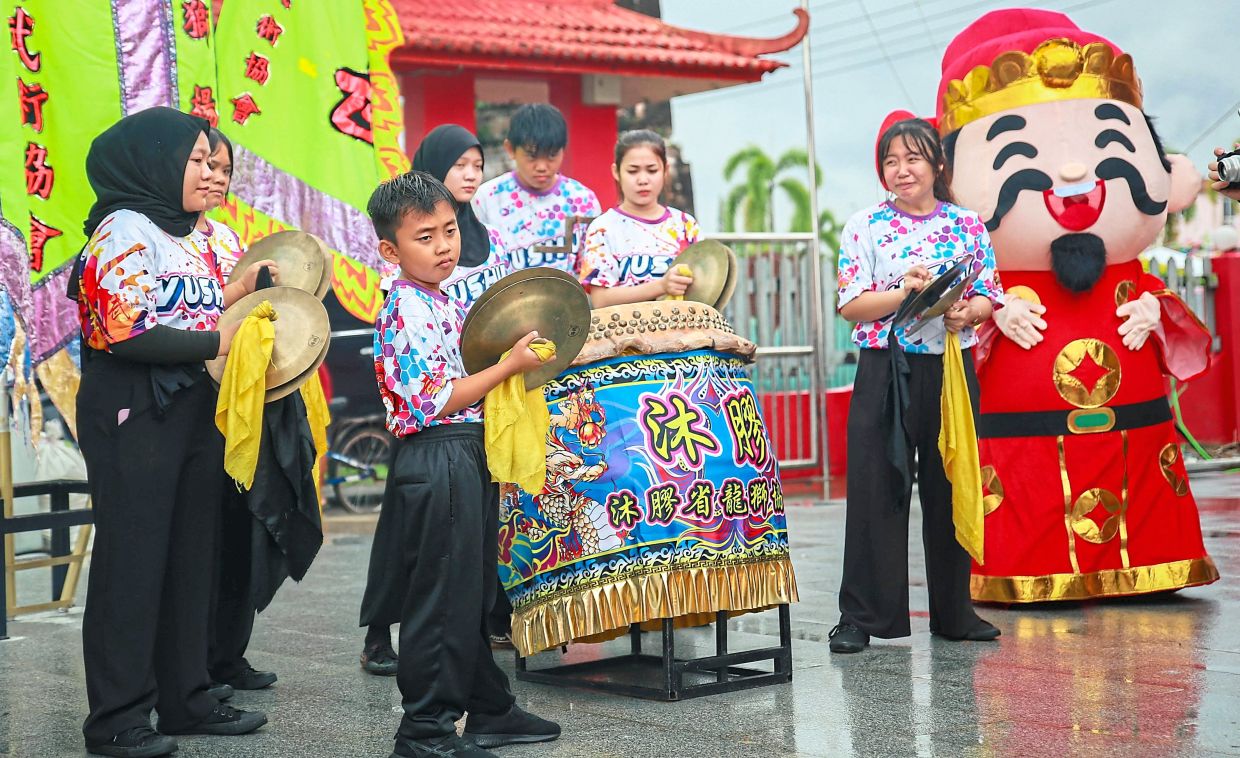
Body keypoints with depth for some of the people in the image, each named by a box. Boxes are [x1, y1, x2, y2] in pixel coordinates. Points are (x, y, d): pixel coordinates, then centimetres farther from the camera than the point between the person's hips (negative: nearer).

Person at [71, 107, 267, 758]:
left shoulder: (188, 237, 15)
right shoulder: (123, 231, -11)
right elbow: (129, 336, -20)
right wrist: (218, 341, -16)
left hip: (193, 414, 8)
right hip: (135, 420, -8)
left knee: (191, 558, 11)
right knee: (133, 564, -2)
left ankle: (185, 699, 21)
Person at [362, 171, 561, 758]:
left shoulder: (444, 303, 13)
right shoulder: (408, 312, -16)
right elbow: (435, 402, -21)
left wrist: (513, 355, 12)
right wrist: (509, 365, -19)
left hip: (468, 456, 10)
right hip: (437, 461, -10)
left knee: (476, 592, 18)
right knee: (443, 598, -4)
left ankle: (489, 711, 29)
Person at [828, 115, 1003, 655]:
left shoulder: (968, 225, 7)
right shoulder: (865, 226, 1)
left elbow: (990, 297, 7)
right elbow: (850, 305, -5)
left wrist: (966, 312, -14)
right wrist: (902, 292, -19)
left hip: (951, 368, 2)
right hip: (884, 369, -2)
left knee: (950, 488, 9)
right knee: (876, 489, -1)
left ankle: (954, 611, 21)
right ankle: (862, 616, 6)